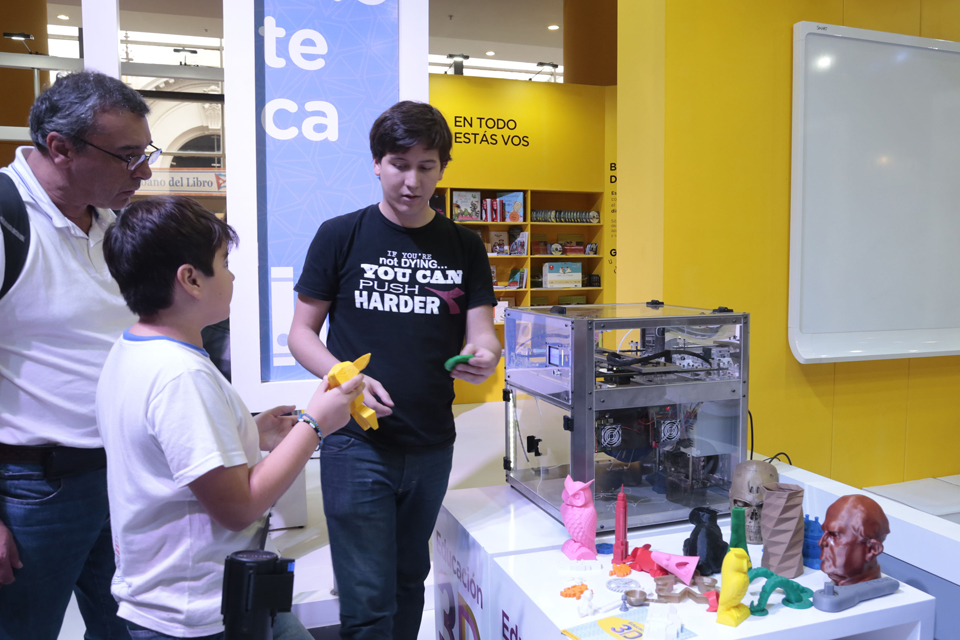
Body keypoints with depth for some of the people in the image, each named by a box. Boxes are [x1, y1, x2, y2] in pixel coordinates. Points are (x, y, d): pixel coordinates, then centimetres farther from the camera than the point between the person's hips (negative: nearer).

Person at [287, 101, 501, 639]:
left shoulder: (464, 246, 4)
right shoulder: (341, 236, -4)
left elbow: (482, 334, 1)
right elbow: (301, 334, -2)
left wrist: (483, 357, -23)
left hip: (433, 445, 4)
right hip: (357, 442, -3)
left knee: (410, 581, 21)